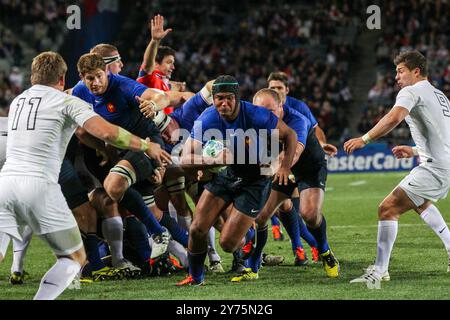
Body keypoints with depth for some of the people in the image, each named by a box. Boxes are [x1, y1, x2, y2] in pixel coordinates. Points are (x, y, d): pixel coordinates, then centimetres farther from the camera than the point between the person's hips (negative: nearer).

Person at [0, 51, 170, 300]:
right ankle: (42, 297, -12)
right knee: (75, 258, 8)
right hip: (40, 186, -5)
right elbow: (106, 132, -9)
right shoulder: (67, 102, 4)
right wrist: (146, 146, 4)